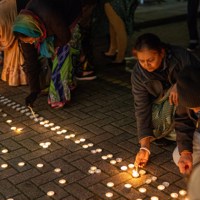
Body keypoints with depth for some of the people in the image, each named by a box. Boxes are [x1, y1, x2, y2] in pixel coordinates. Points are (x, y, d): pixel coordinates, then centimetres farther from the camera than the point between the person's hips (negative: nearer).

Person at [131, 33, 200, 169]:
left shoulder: (181, 56, -27)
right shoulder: (138, 74, -21)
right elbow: (142, 109, -21)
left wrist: (179, 85, -37)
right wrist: (145, 147, -27)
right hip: (162, 105, 1)